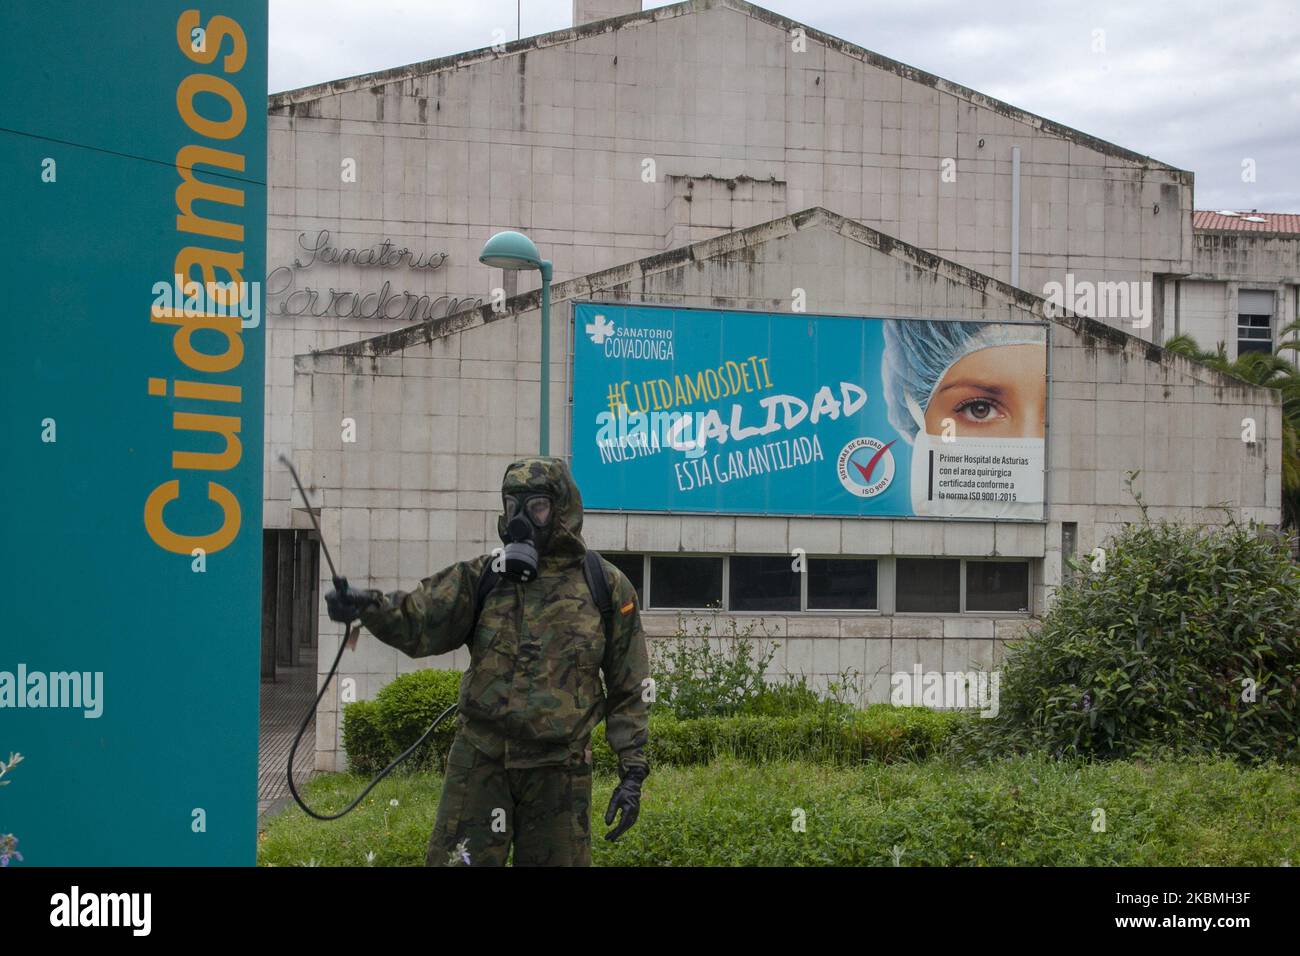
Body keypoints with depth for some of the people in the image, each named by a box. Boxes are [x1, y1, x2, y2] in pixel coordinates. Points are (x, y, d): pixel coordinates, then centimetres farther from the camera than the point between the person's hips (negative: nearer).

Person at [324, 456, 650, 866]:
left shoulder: (607, 588, 1)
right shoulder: (482, 578, 4)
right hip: (481, 760, 1)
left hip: (558, 770, -1)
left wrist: (632, 772, -1)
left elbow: (630, 689, 4)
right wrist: (369, 606, -31)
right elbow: (418, 622, -9)